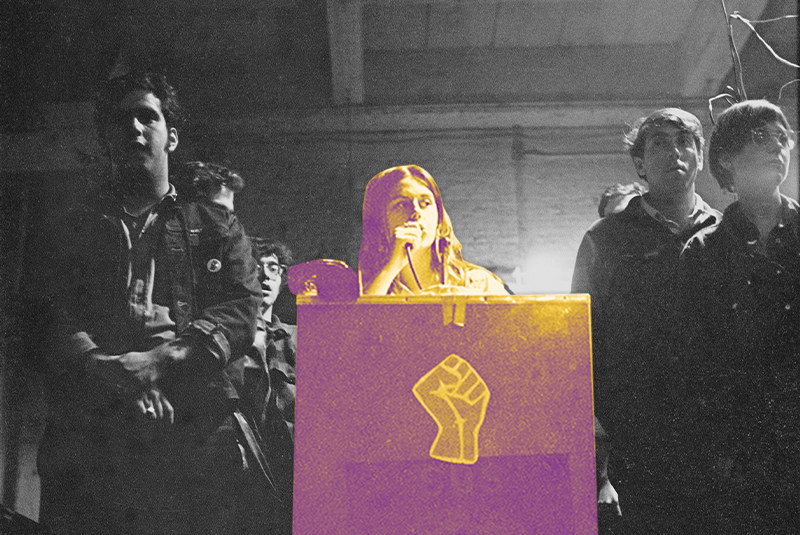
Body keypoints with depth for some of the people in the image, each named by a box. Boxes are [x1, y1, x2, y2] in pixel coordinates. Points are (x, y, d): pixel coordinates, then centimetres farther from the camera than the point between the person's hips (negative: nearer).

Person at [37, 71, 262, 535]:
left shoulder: (218, 227, 19)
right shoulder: (74, 231, 22)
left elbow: (242, 309, 4)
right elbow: (50, 315, 7)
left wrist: (160, 359, -13)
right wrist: (107, 367, -14)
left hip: (195, 428, -1)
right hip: (90, 426, 1)